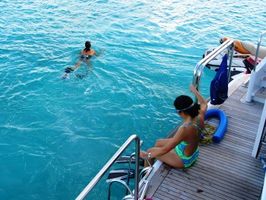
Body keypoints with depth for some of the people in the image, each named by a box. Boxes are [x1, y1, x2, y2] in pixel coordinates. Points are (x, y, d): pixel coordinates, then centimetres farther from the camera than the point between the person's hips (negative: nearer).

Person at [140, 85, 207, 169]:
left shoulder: (184, 129, -40)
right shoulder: (199, 118, -18)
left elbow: (165, 149, -35)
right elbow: (204, 104, 7)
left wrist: (148, 155, -23)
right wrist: (195, 91, 18)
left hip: (184, 159, -8)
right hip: (194, 153, 8)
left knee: (150, 151, 7)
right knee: (158, 142, 22)